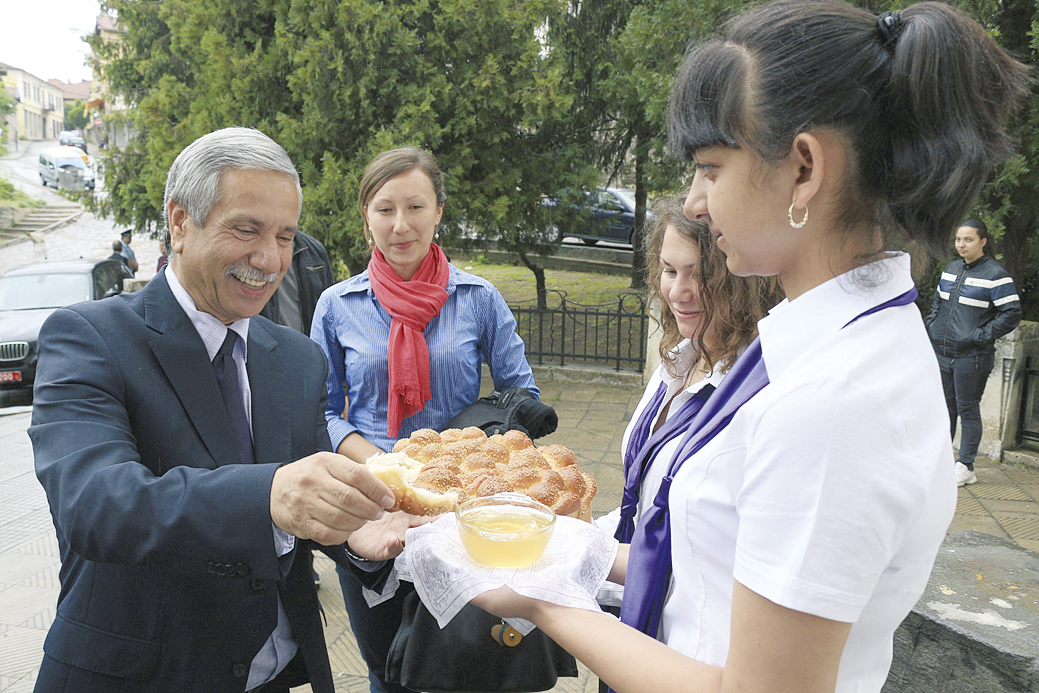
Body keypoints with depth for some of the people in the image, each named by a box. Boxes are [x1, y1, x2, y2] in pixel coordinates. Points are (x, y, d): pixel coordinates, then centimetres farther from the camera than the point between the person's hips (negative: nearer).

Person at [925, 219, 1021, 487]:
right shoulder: (951, 269, 11)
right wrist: (932, 325, 11)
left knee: (968, 410, 0)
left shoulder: (996, 275, -8)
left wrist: (980, 336, -14)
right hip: (941, 353, 6)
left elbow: (1012, 314, -10)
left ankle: (965, 467, 8)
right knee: (944, 408, 12)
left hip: (971, 356, -6)